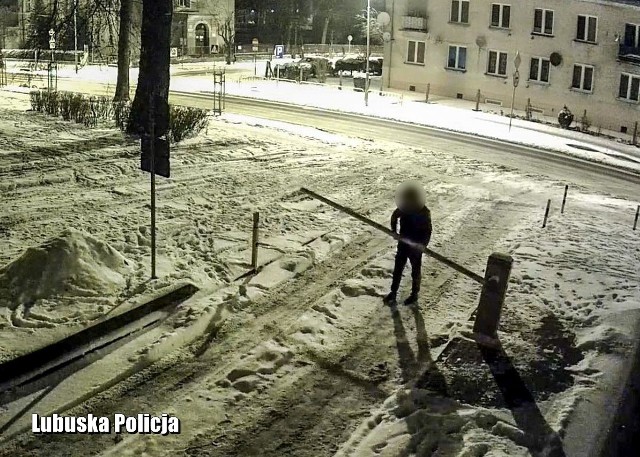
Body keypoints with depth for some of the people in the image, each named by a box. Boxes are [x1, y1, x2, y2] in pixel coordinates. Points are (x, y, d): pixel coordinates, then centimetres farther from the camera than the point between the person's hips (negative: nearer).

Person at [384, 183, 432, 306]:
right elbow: (394, 217, 11)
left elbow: (427, 232, -17)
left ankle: (414, 294, 29)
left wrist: (421, 246, -22)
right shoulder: (403, 208, -11)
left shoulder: (424, 213, -24)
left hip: (416, 247, -4)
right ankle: (393, 292, 27)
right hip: (403, 244, 5)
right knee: (398, 268, 13)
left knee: (415, 271, 12)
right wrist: (394, 230, 2)